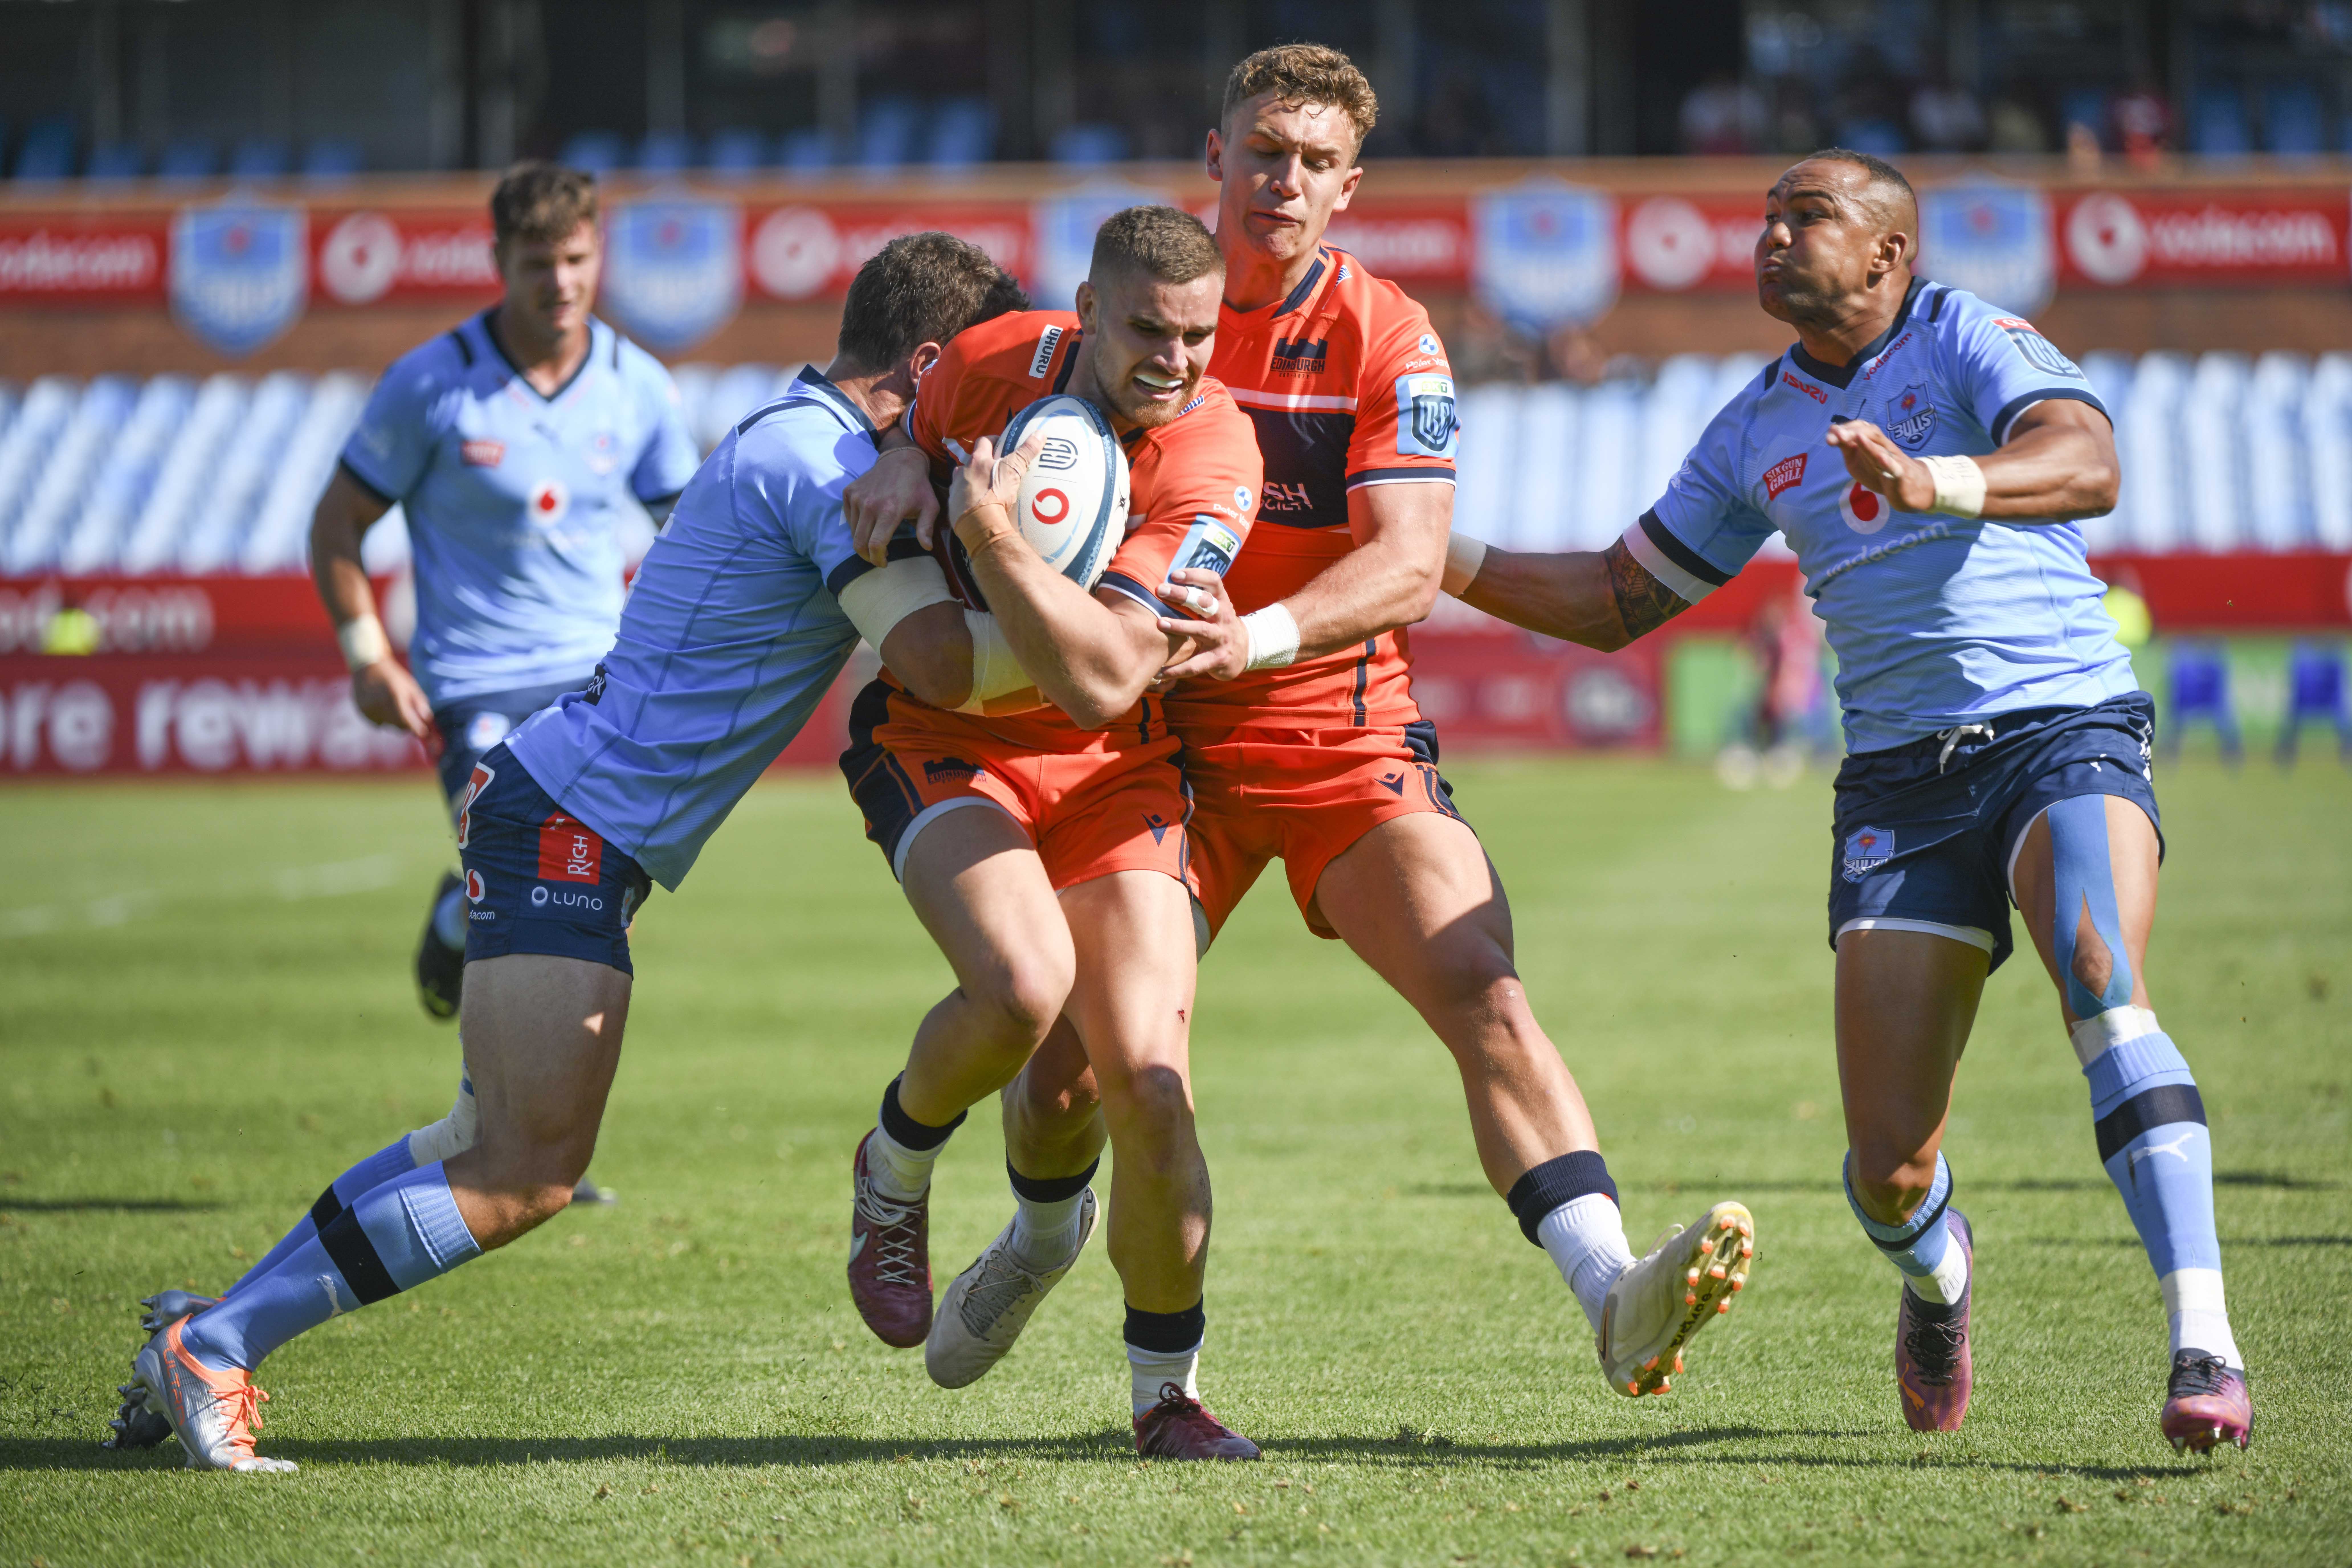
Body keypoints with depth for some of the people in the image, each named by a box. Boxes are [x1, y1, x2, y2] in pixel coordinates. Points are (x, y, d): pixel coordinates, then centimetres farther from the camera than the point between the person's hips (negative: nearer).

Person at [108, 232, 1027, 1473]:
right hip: (571, 825, -11)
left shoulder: (804, 435, 17)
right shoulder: (824, 462, -14)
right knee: (529, 1172, -13)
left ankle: (209, 1336, 17)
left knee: (503, 1141, 15)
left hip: (548, 806, 11)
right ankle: (216, 1343, -9)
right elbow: (943, 663, -23)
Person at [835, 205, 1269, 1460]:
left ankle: (1166, 1392, 8)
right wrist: (905, 473, -8)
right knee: (1023, 984, -29)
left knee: (1149, 1084, -12)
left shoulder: (1213, 463, -20)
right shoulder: (992, 363, -12)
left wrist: (992, 532, -35)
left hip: (1110, 769, 0)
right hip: (939, 736, 0)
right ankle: (894, 1175, 4)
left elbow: (1102, 682, -30)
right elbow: (918, 442, 15)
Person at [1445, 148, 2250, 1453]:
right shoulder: (1756, 434, 17)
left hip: (2064, 723, -4)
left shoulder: (1969, 340, 1)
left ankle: (2202, 1344, -35)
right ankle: (1935, 1275, 33)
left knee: (2098, 971, -34)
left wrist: (1938, 483, -36)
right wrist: (1435, 556, 16)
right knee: (1888, 1164, -5)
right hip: (1900, 771, 4)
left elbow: (2087, 465, -18)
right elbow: (1617, 599, 26)